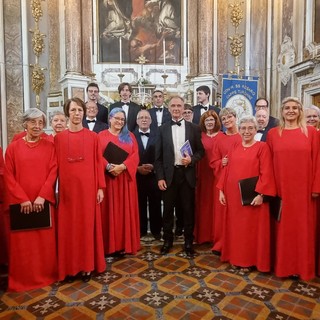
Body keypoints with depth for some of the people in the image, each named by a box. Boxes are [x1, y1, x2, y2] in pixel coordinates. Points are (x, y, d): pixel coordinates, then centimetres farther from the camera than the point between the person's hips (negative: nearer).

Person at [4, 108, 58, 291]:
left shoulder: (49, 146, 5)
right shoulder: (13, 147, 4)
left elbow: (53, 172, -2)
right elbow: (9, 176, 0)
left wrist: (42, 196, -13)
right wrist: (22, 199, -10)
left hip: (44, 201, 0)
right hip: (21, 203, 0)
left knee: (45, 241, 6)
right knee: (22, 242, 6)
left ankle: (46, 275, 23)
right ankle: (23, 279, 22)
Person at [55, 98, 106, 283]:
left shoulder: (93, 137, 3)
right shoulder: (59, 138, 5)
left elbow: (98, 163, 1)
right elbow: (56, 165, 4)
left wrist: (101, 187, -3)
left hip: (88, 186, -1)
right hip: (67, 187, 1)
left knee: (88, 225, 7)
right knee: (68, 227, 8)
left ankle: (87, 266, 20)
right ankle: (70, 267, 21)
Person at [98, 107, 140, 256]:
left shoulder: (130, 136, 12)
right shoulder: (101, 135, 7)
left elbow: (135, 155, 0)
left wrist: (123, 166, -17)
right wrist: (109, 167, -21)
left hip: (126, 177, 2)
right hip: (108, 177, -1)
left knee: (125, 210, 4)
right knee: (110, 210, 3)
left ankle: (125, 243, 12)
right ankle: (110, 244, 11)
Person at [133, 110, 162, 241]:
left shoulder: (158, 134, 2)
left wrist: (153, 166, -15)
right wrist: (137, 168, -13)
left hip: (154, 175, 0)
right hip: (137, 176, 0)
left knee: (155, 205, 9)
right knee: (140, 205, 9)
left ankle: (156, 230, 24)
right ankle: (142, 231, 22)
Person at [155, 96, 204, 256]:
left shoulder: (194, 128, 4)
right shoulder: (163, 129, 5)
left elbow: (201, 151, 7)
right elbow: (158, 156, 3)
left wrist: (192, 159, -14)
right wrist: (160, 177, -4)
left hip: (187, 173, 0)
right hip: (169, 174, 1)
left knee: (188, 209, 7)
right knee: (168, 209, 10)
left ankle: (188, 241, 23)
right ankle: (168, 240, 27)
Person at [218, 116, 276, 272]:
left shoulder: (262, 147, -5)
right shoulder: (234, 147, 10)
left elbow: (266, 173, -11)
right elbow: (227, 170, 9)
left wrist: (260, 194, -18)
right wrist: (221, 190, 4)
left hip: (252, 196, -5)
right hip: (233, 195, 5)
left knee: (251, 228, 6)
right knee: (235, 227, 13)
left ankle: (249, 260, 22)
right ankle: (236, 257, 29)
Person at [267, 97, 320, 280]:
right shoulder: (273, 133, 4)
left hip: (304, 188, 0)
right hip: (282, 188, 1)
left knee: (303, 226, 9)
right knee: (283, 227, 9)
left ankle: (303, 266, 25)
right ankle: (283, 265, 23)